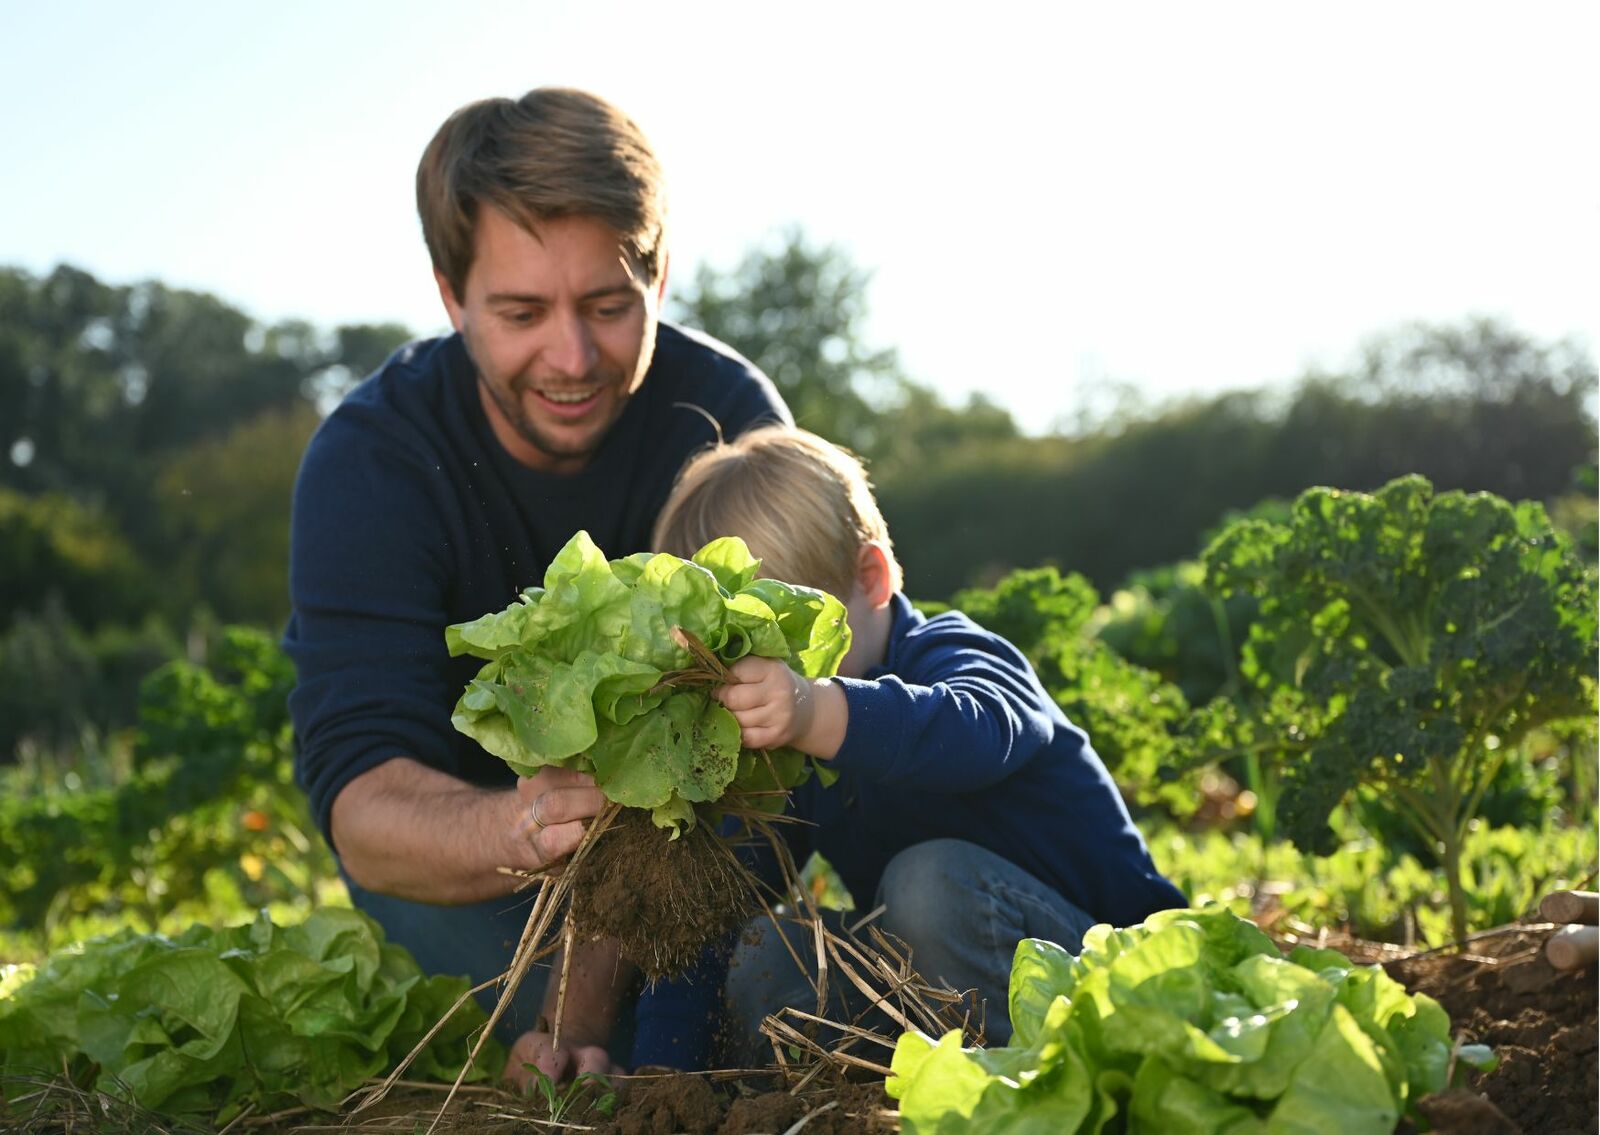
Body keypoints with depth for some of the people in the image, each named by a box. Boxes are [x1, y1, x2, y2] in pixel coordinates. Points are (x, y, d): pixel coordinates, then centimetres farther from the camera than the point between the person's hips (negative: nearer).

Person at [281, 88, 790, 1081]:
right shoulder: (370, 460, -24)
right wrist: (519, 830, -59)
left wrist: (587, 991, -45)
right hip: (455, 807, -2)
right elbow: (358, 797, -34)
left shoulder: (728, 415, -22)